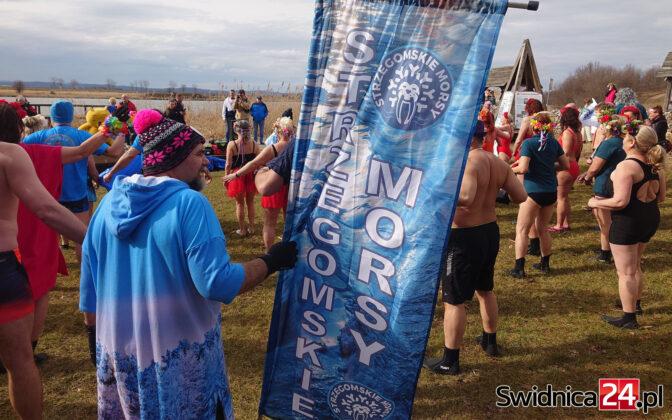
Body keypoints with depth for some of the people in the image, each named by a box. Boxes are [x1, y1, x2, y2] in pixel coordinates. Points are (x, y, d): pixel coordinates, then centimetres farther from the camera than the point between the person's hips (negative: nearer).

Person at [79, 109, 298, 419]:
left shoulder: (111, 201, 0)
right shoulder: (189, 203, -20)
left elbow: (89, 286, 7)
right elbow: (218, 284, -26)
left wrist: (95, 337, 20)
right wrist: (271, 261, -13)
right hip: (178, 356, -6)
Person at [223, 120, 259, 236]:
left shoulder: (232, 145, -11)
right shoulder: (254, 145, -5)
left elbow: (228, 164, -10)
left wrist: (226, 178, 1)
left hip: (237, 175, -2)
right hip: (251, 175, 2)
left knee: (240, 203, 11)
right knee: (250, 202, 17)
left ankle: (242, 230, 17)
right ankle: (251, 228, 22)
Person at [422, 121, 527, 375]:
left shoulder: (468, 162, -22)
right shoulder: (498, 163, 3)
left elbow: (465, 197, -38)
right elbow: (521, 196, 6)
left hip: (464, 238, -9)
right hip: (490, 232, 9)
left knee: (453, 301, 2)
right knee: (485, 290, 26)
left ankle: (449, 361, 11)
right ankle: (490, 342, 43)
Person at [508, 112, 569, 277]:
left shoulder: (529, 143, -14)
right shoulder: (554, 143, 4)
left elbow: (523, 169, -22)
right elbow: (566, 165, 10)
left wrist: (513, 169, -2)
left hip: (534, 191, -6)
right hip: (551, 191, 6)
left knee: (522, 230, 0)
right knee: (543, 229, 20)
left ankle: (519, 268, -3)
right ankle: (545, 263, 29)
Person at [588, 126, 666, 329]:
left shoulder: (626, 166, -22)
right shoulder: (655, 166, 4)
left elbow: (620, 201, -28)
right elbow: (660, 196, 12)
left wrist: (596, 203, -12)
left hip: (628, 221, -9)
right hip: (650, 219, 9)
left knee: (626, 272, 2)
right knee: (634, 266, 26)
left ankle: (629, 318, 9)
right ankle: (635, 303, 42)